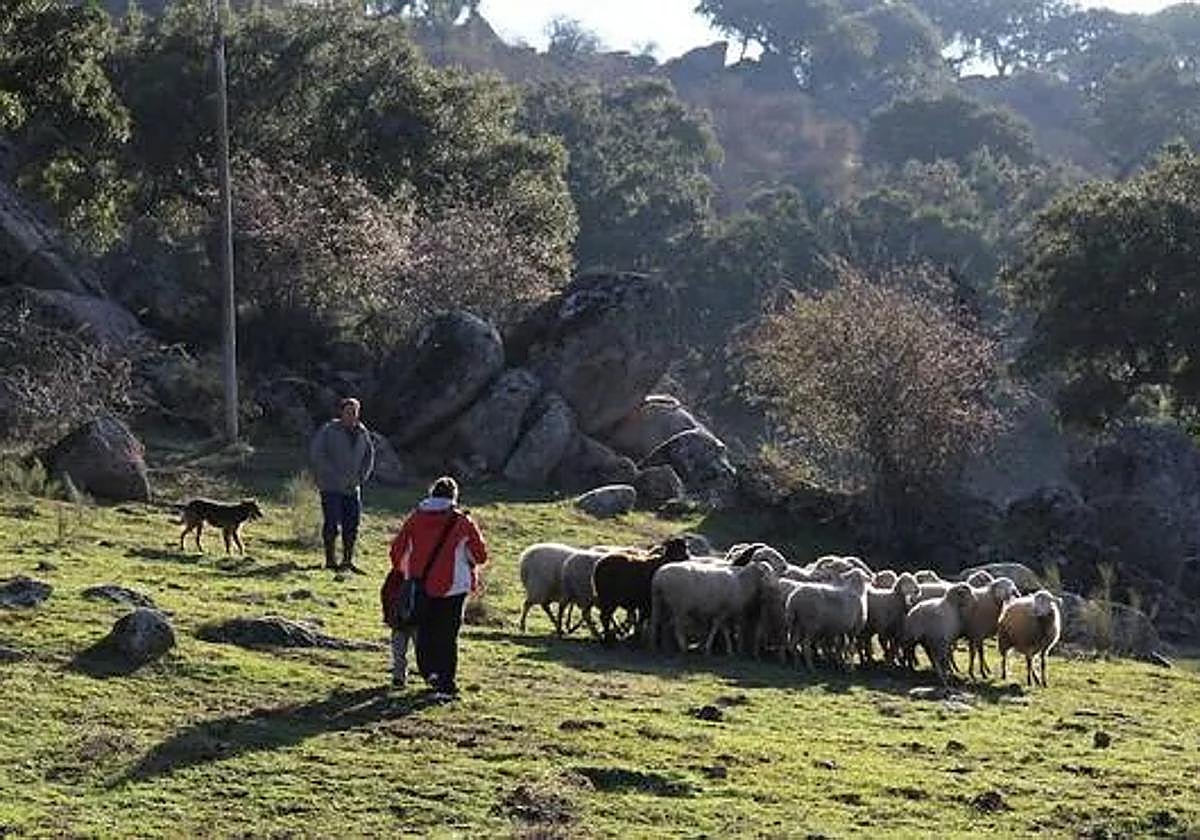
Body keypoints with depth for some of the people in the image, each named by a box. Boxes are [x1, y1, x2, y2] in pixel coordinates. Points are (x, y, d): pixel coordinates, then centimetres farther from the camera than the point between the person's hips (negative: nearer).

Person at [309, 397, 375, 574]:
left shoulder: (362, 433, 8)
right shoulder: (328, 431, -9)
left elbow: (369, 455, 21)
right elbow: (316, 454, -13)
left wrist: (362, 476, 7)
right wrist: (333, 475, -16)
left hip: (352, 487, 5)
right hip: (331, 486, -5)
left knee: (352, 525, 6)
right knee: (332, 523, -4)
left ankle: (348, 561, 15)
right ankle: (330, 560, 4)